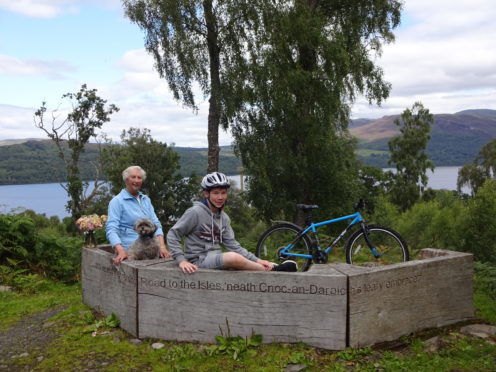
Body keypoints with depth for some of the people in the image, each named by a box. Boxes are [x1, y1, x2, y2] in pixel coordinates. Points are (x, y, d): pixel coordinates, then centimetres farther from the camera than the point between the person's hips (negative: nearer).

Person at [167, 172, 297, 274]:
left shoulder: (224, 218, 9)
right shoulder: (195, 212, -11)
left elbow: (232, 245, 5)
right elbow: (172, 235, -10)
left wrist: (257, 260, -6)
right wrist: (182, 260, -22)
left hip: (216, 257, 8)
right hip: (199, 259, -8)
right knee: (234, 258, -31)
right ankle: (273, 270, -17)